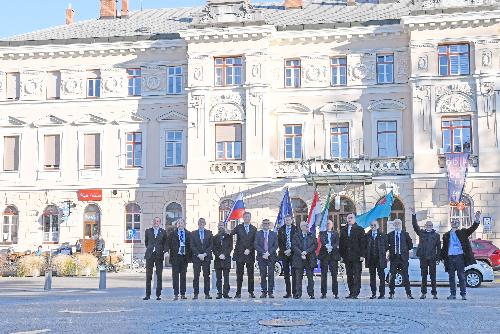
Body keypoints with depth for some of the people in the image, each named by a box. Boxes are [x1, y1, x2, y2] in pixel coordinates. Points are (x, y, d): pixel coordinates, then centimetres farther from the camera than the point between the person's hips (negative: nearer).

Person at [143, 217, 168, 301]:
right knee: (148, 275, 2)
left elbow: (165, 243, 6)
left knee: (159, 275, 0)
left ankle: (158, 295, 5)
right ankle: (148, 294, 7)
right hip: (150, 255, 1)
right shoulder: (148, 231, 10)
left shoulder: (163, 232, 7)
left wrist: (165, 251, -8)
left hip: (159, 255, -1)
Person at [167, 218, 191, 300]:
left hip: (184, 257, 2)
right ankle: (176, 294, 2)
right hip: (176, 257, -2)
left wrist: (189, 256, 0)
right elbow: (169, 245, 2)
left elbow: (190, 245, 7)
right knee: (175, 276, -1)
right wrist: (171, 255, -7)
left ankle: (183, 294, 15)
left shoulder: (188, 234, 8)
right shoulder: (173, 233, 3)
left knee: (183, 276, 8)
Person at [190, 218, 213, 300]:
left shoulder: (209, 233, 10)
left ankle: (207, 294, 2)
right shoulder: (193, 233, 9)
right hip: (196, 257, 0)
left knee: (206, 276, -1)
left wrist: (205, 254, -8)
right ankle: (196, 293, 0)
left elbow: (211, 245, 4)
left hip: (206, 257, 0)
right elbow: (192, 246, 2)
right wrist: (198, 255, -9)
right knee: (196, 276, -2)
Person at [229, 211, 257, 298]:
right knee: (239, 274, 0)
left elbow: (255, 242, 5)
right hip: (240, 254, -1)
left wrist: (249, 249, -9)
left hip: (250, 254, 1)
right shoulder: (238, 227, 6)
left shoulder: (254, 229, 9)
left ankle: (251, 292, 9)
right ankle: (238, 293, 4)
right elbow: (231, 234, -10)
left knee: (250, 274, 3)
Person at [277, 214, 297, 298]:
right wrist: (284, 251, -5)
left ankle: (294, 292, -2)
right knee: (286, 274, 3)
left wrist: (290, 250, -10)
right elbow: (279, 242, 7)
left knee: (294, 273, -5)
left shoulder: (296, 229, 2)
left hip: (293, 253, -3)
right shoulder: (281, 230, 10)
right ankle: (288, 292, 7)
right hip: (284, 253, 3)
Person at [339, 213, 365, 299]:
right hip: (347, 256, 5)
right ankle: (351, 292, 11)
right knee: (349, 275, 7)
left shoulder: (359, 229, 2)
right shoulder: (343, 230, 15)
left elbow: (362, 243, -3)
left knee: (357, 275, -6)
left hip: (356, 256, -5)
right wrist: (341, 255, 7)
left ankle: (355, 293, -6)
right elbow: (341, 243, 15)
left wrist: (361, 255, -10)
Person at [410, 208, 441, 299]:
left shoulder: (436, 235, 8)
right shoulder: (421, 233, 11)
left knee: (433, 276, 0)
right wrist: (413, 215, -6)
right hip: (423, 258, 1)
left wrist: (438, 258, 0)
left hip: (432, 258, -1)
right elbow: (415, 225, 3)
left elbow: (438, 247, 6)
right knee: (424, 276, 5)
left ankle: (434, 293, 5)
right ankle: (423, 293, 10)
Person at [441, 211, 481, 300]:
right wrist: (443, 257, 9)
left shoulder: (462, 233, 7)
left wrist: (476, 221, -23)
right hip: (450, 257, 3)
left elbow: (472, 229, -7)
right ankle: (453, 294, 13)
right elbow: (444, 247, 16)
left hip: (459, 257, -3)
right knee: (451, 277, 6)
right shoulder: (446, 235, 14)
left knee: (461, 276, -2)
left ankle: (463, 294, 2)